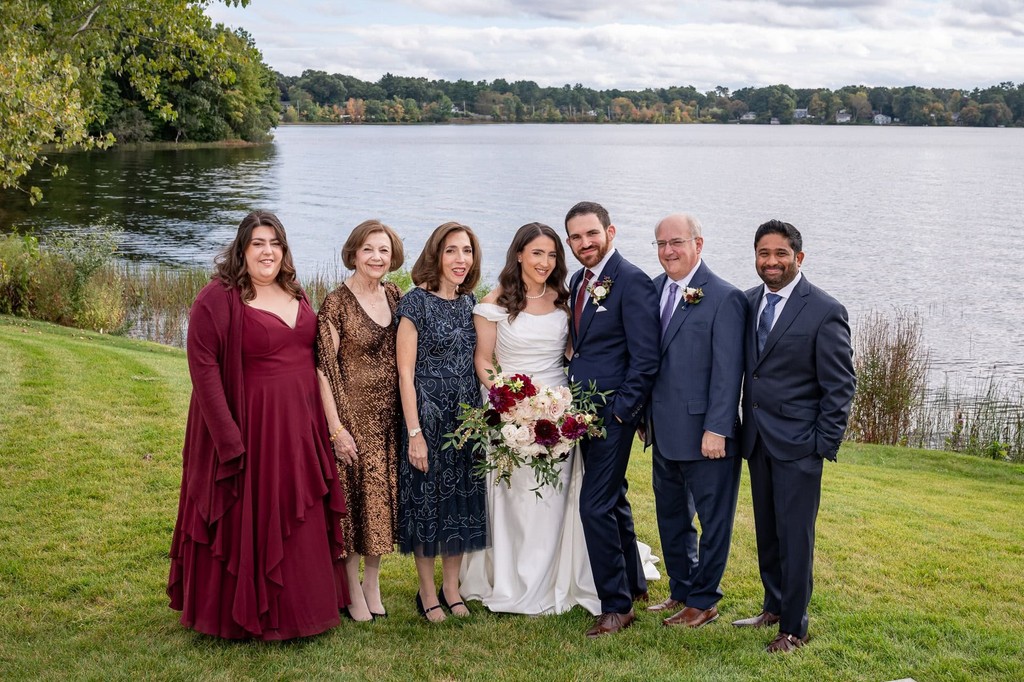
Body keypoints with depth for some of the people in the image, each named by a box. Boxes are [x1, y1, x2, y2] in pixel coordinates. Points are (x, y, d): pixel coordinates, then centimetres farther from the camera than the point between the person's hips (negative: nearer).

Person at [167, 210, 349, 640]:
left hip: (300, 427, 7)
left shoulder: (295, 294, 10)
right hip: (250, 427, -7)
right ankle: (247, 615, 19)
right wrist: (229, 437, -20)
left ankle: (301, 605, 31)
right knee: (250, 521, 3)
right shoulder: (219, 298, -11)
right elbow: (203, 367, -15)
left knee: (300, 523, 15)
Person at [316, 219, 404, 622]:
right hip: (353, 414, -5)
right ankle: (353, 592, 16)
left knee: (384, 495, 12)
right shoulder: (336, 304, -11)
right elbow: (324, 369, -13)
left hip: (389, 415, 5)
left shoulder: (394, 297, 6)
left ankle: (373, 583, 27)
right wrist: (336, 427, -17)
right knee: (354, 497, 2)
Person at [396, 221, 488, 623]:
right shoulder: (416, 302, -11)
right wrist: (414, 433, -15)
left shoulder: (469, 302, 7)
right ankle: (427, 593, 19)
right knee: (427, 499, 5)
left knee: (462, 499, 12)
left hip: (467, 417, 6)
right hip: (427, 415, -6)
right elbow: (405, 372, -12)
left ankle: (451, 588, 26)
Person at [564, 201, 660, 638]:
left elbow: (645, 359, -16)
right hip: (585, 410, 9)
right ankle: (633, 583, 34)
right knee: (612, 499, 19)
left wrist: (621, 411, -17)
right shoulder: (579, 281, 12)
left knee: (595, 504, -9)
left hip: (614, 411, -9)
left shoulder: (632, 281, -14)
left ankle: (617, 606, 2)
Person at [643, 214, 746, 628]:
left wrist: (717, 429, -18)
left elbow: (727, 371, -15)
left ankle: (704, 602, 21)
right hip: (664, 433, 7)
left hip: (704, 434, -7)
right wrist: (645, 415, 11)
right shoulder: (654, 289, 7)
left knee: (713, 519, 8)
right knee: (671, 516, 18)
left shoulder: (724, 298, -12)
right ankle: (680, 593, 33)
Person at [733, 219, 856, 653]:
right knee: (766, 531, 16)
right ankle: (773, 606, 32)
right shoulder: (749, 302, 6)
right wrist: (742, 428, 6)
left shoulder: (824, 311, -11)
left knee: (794, 535, 2)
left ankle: (793, 628, 13)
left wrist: (824, 446, -11)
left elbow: (840, 386, -9)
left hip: (797, 443, -6)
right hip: (757, 439, 6)